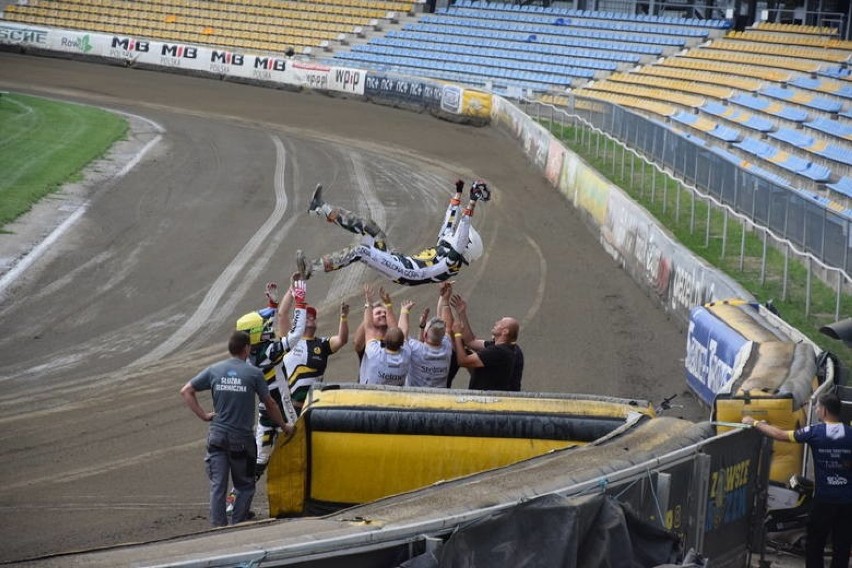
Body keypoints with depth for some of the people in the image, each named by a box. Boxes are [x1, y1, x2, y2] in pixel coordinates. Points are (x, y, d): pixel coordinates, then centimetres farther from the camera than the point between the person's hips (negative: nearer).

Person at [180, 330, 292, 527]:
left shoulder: (214, 370, 2)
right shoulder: (253, 373, -6)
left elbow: (186, 391, 2)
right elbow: (270, 404, 2)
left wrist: (203, 415, 4)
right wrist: (284, 426, 16)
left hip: (217, 436, 2)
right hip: (242, 439, -2)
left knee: (217, 486, 5)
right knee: (245, 486, 11)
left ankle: (218, 527, 1)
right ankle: (237, 526, 3)